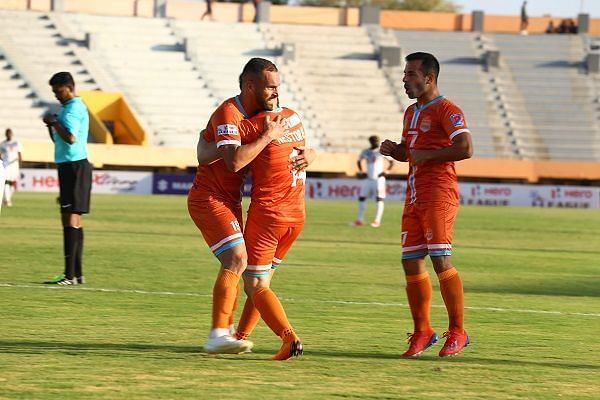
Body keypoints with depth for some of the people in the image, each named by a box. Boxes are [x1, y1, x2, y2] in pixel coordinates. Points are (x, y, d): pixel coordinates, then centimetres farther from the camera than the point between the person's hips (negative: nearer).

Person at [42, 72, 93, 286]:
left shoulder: (74, 108, -13)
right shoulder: (68, 107, 19)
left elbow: (70, 138, -27)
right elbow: (58, 139, 24)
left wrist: (54, 122, -15)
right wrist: (52, 125, 6)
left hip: (74, 166, -11)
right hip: (68, 166, 11)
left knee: (70, 218, -13)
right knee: (74, 219, 11)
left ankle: (70, 274, -17)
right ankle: (77, 274, 14)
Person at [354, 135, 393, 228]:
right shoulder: (365, 152, 8)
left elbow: (391, 162, -1)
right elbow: (359, 161, 26)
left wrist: (386, 171, -10)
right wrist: (361, 172, 15)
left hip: (378, 179, -5)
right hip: (368, 179, 5)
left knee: (379, 199, -7)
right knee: (361, 198, 1)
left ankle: (377, 220, -8)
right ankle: (360, 219, 6)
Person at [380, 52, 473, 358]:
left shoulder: (446, 110, -8)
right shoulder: (411, 113, 20)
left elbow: (465, 149, -20)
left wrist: (427, 155, -17)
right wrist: (393, 150, 10)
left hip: (439, 195, -9)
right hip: (414, 196, 9)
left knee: (440, 259, -13)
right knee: (411, 263, 5)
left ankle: (457, 332, -5)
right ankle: (422, 332, 13)